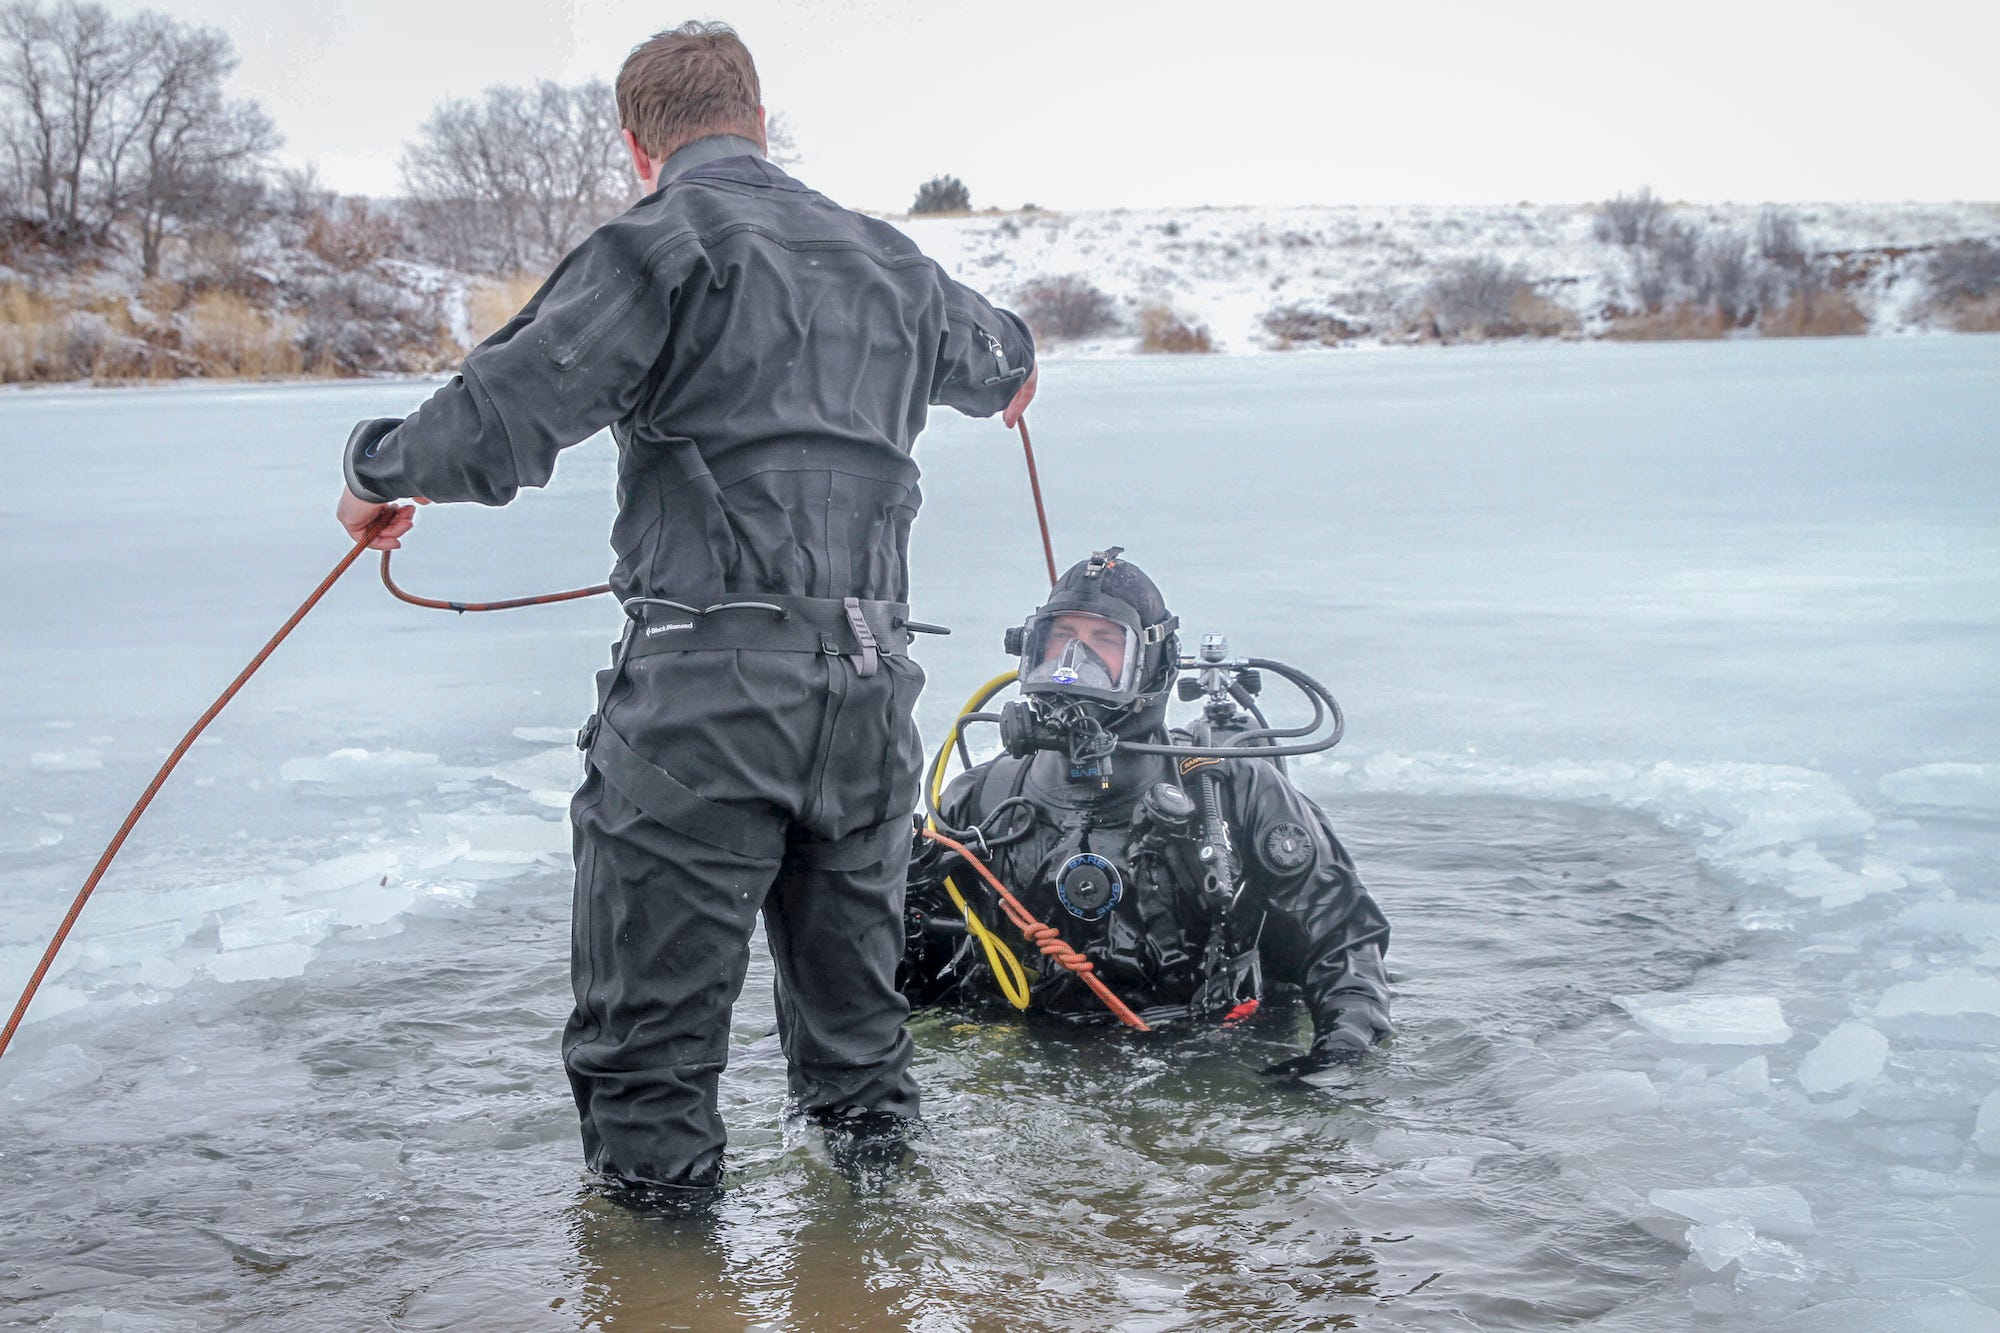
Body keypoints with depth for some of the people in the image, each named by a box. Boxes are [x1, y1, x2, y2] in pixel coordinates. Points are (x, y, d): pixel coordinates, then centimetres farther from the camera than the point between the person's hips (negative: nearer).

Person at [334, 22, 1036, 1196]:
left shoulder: (663, 244, -6)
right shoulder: (888, 260, 16)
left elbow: (503, 419, -15)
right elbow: (994, 355, 38)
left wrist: (379, 471, 4)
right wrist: (1015, 365, 62)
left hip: (710, 682, -7)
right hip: (874, 681, 7)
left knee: (654, 1012, 3)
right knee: (851, 971, 24)